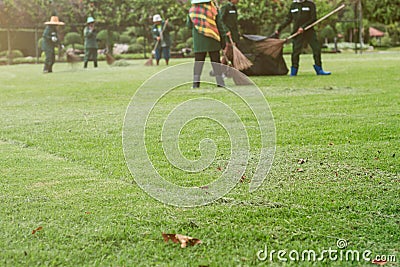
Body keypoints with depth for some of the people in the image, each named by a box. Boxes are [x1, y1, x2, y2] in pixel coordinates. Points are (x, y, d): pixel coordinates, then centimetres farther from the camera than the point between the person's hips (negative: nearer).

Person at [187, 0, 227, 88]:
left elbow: (189, 25, 9)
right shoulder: (213, 9, -6)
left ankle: (196, 82, -3)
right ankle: (220, 81, 4)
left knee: (198, 61, 6)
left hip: (199, 42, 1)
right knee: (215, 61, 6)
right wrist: (223, 38, 4)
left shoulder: (192, 10, -2)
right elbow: (219, 25, -3)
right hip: (212, 41, -1)